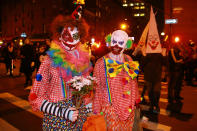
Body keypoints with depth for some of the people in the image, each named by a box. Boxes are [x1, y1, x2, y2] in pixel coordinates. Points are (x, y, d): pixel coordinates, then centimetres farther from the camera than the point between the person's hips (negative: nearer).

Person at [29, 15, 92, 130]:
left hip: (81, 120, 4)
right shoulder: (50, 62, -12)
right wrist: (63, 112, -18)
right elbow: (36, 98, -11)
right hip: (57, 121, -3)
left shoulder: (84, 60, -1)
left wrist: (89, 106, 0)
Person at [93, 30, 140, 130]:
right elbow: (97, 89, -4)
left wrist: (136, 99, 14)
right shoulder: (101, 63, -7)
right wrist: (97, 111, -3)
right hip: (110, 108, -4)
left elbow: (133, 82, 13)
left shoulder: (128, 60, 3)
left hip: (129, 107, 4)